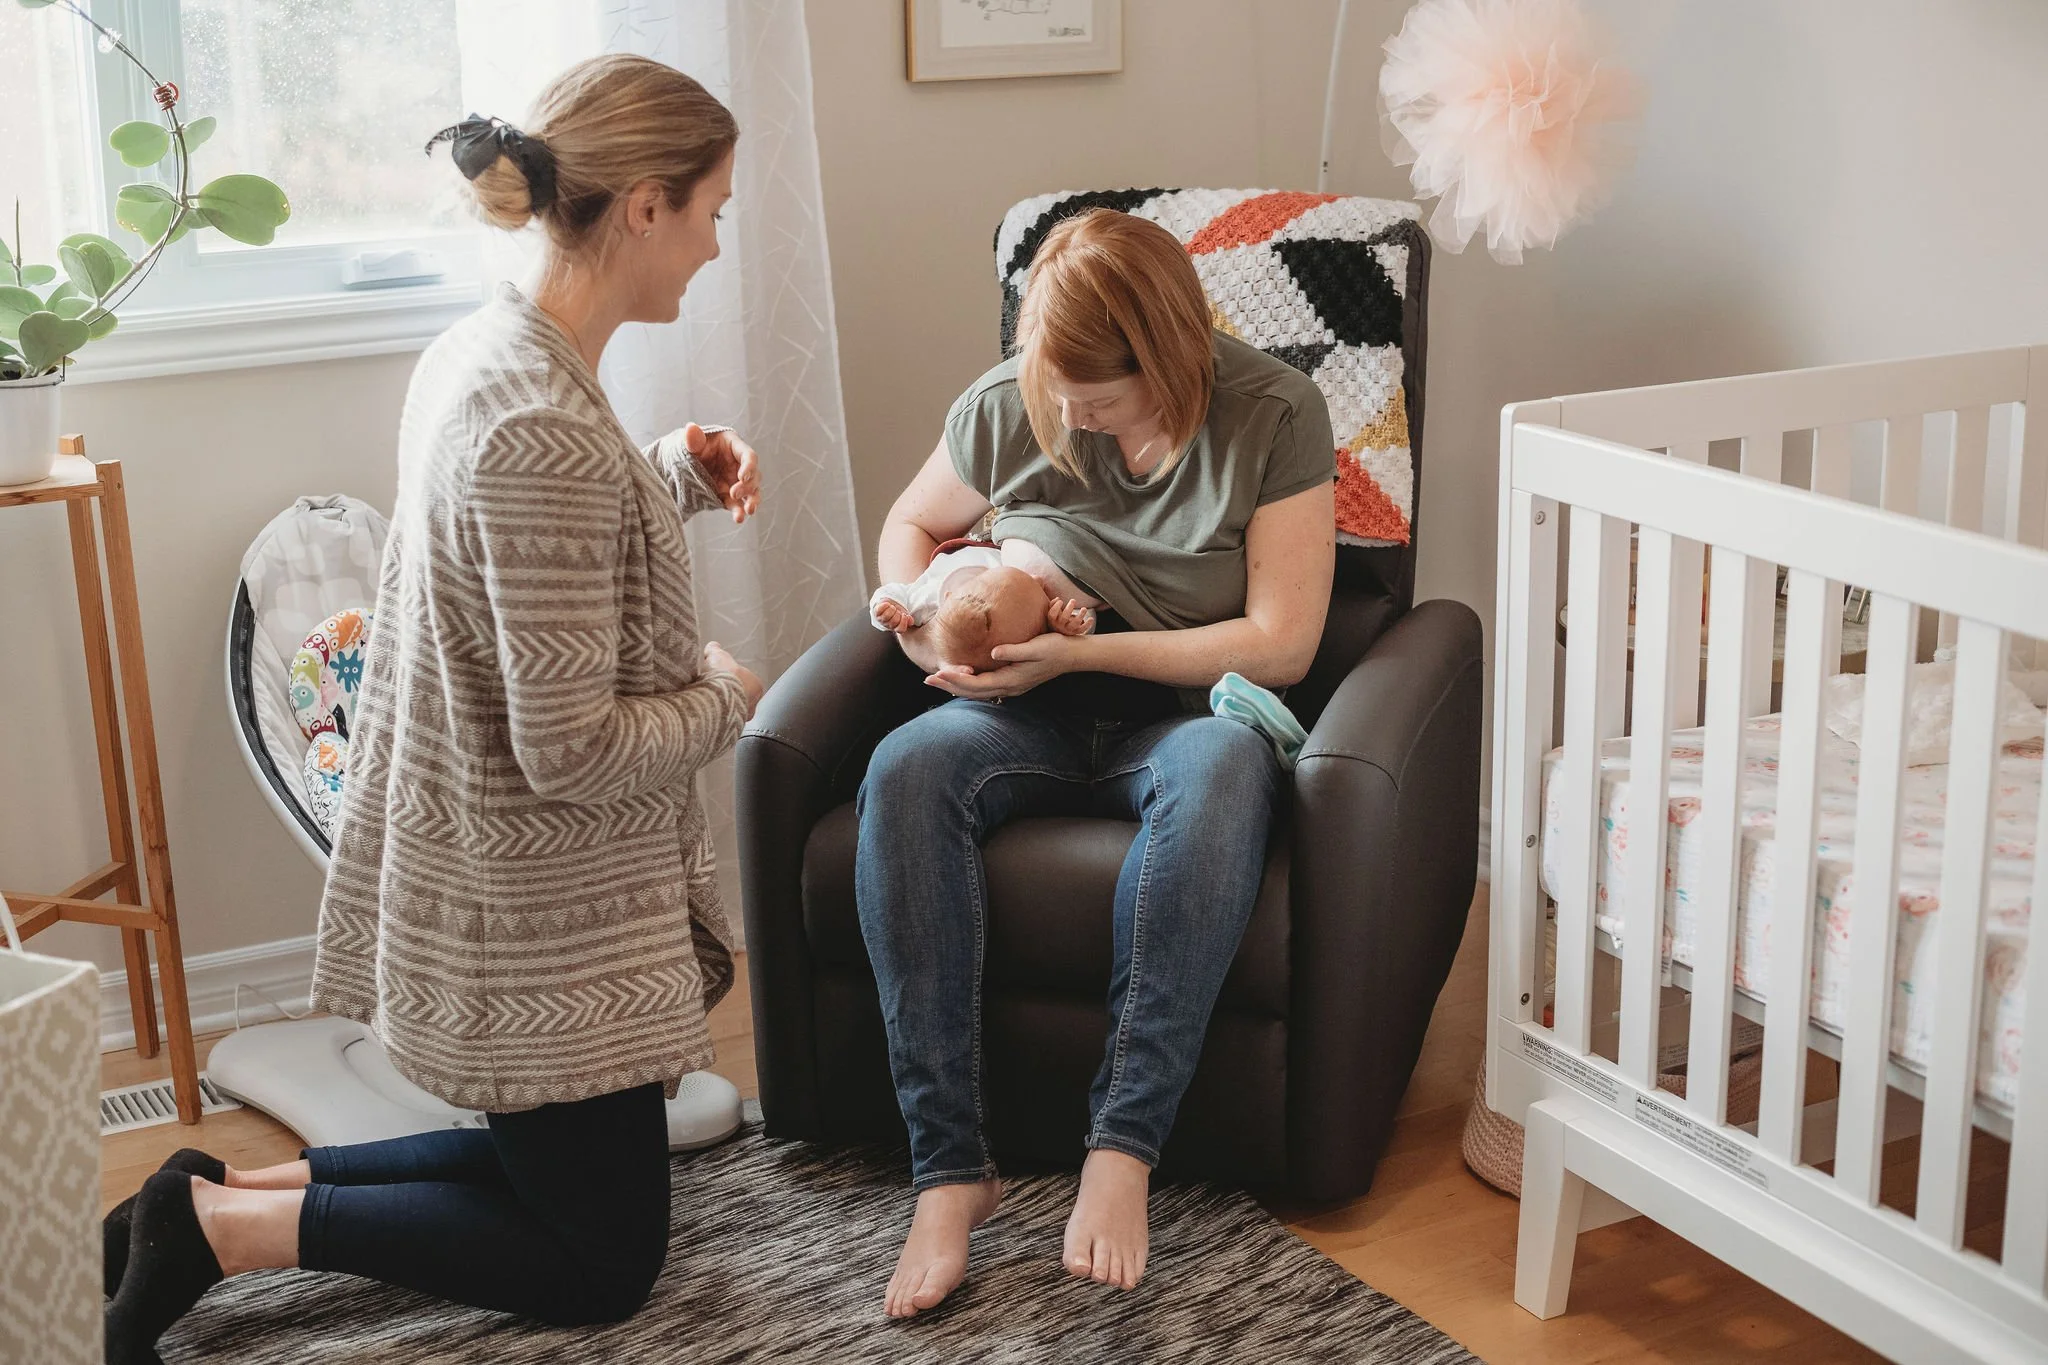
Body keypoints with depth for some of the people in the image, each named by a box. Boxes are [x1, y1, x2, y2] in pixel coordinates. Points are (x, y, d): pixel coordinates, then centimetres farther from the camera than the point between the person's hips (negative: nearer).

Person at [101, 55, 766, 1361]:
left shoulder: (482, 350, 1)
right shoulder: (542, 431, -28)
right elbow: (571, 748, -27)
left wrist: (675, 470, 3)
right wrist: (727, 699, -9)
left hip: (467, 866, 10)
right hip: (537, 915, -9)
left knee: (562, 1166, 26)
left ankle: (230, 1189, 19)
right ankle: (222, 1228, 4)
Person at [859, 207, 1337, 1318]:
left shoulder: (1273, 414, -8)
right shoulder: (1005, 407, 1)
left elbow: (1279, 644, -12)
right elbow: (909, 527, 19)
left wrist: (1079, 652, -17)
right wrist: (927, 633, -4)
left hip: (1183, 713, -2)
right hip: (1029, 719, 3)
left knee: (1224, 765, -41)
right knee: (907, 769, -32)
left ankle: (1123, 1143, -37)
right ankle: (949, 1168, -32)